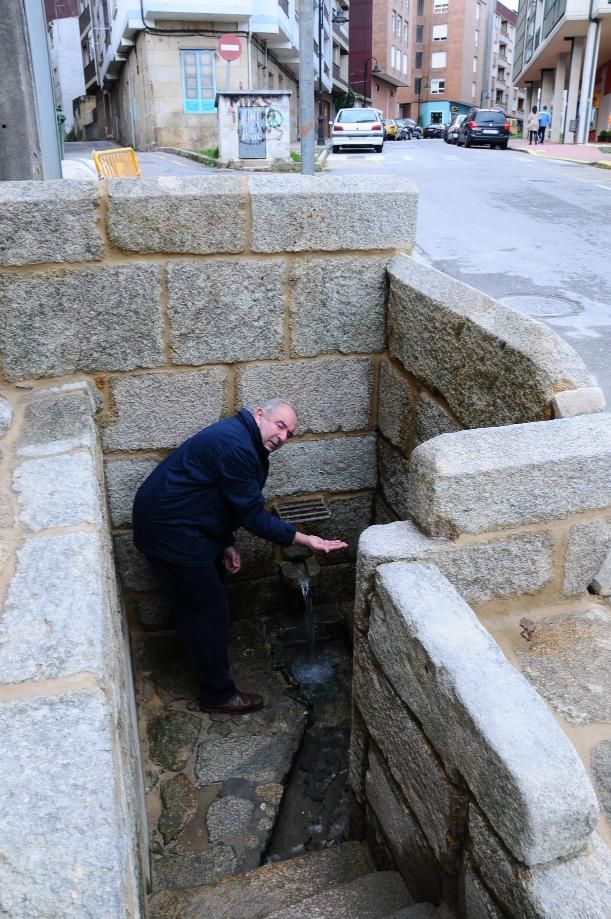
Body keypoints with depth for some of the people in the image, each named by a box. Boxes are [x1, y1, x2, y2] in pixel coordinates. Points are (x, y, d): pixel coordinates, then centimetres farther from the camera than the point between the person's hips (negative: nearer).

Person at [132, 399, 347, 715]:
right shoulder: (235, 447, -25)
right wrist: (305, 540, -20)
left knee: (200, 602, 24)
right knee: (208, 608, 0)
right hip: (169, 530, -10)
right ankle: (218, 694, 14)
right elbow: (254, 516, -23)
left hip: (176, 521, 10)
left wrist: (226, 544, 9)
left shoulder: (241, 440, 9)